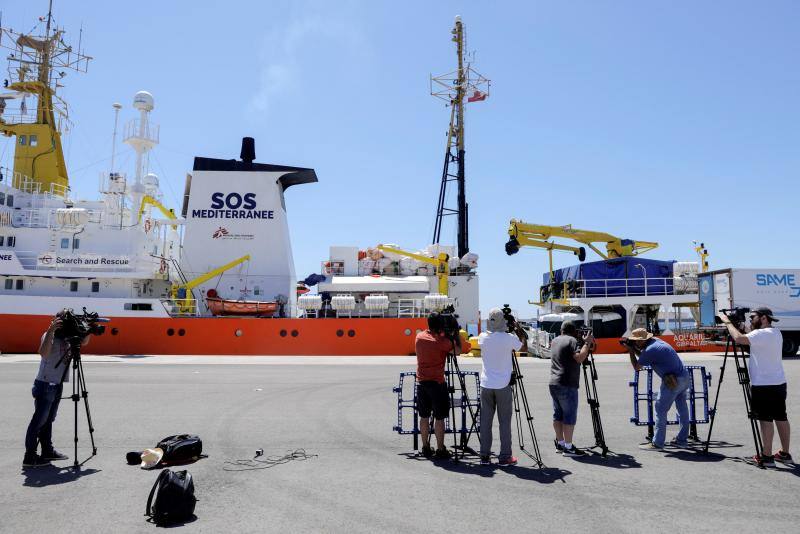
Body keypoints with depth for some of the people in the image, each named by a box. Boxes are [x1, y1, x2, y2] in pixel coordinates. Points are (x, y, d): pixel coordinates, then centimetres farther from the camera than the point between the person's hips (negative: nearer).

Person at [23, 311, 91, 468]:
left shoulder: (66, 337, 9)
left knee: (49, 419, 15)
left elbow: (83, 342, 17)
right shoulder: (49, 335, -13)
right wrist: (51, 330, -36)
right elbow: (43, 352, -31)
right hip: (45, 385, -8)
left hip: (57, 385, 8)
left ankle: (48, 451, 23)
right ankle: (30, 457, -1)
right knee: (39, 420, -6)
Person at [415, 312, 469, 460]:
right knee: (439, 418, 2)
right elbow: (461, 350, -9)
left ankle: (426, 448, 20)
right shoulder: (441, 341, -15)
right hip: (437, 382, -6)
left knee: (424, 416, 13)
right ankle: (440, 450, 6)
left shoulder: (419, 337, 3)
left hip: (421, 382, 6)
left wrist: (444, 335, 11)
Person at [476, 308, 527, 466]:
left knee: (485, 421, 7)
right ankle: (505, 456, 7)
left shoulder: (483, 337, -2)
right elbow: (523, 347, 12)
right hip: (503, 386, -3)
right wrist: (520, 332, 25)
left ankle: (484, 456, 11)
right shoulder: (509, 338, -9)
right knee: (504, 422, 4)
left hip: (486, 385, 3)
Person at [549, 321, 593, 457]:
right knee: (569, 416, -3)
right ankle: (568, 447, -2)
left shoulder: (555, 340, 16)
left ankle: (560, 444, 20)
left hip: (554, 384, 8)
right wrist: (587, 343, -11)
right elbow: (579, 358, -22)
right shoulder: (571, 340, -9)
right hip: (567, 385, -8)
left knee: (558, 415, 13)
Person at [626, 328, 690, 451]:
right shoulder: (655, 341, 10)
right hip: (685, 377, 10)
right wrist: (634, 349, 13)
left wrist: (631, 351, 1)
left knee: (660, 410, -3)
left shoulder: (650, 350, -17)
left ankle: (657, 443, 0)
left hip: (673, 381, -10)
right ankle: (682, 440, 26)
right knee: (682, 409, 16)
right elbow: (644, 356, 26)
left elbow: (636, 367, -5)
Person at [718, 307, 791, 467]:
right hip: (779, 383, 10)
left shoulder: (763, 334, -17)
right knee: (781, 418, 14)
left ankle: (767, 457, -3)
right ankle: (785, 454, 22)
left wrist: (727, 322, -16)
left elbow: (739, 338, -28)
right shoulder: (776, 332, 13)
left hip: (763, 386, -10)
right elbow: (752, 340, 21)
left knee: (765, 420, -6)